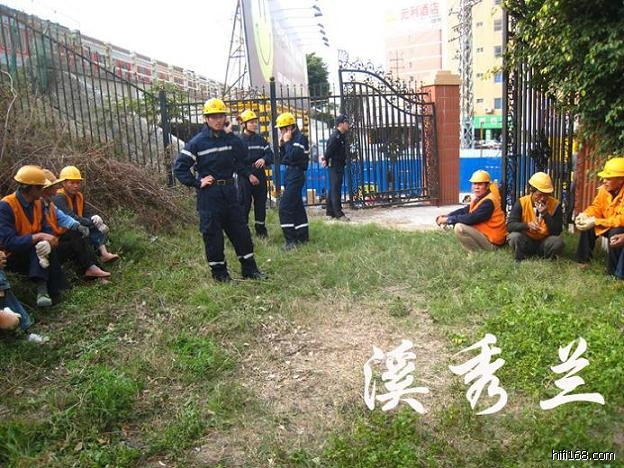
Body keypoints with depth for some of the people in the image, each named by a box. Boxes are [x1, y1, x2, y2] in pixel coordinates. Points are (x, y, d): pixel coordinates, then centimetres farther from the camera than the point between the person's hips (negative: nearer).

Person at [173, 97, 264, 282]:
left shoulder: (230, 138, 6)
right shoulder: (197, 142, -6)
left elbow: (240, 159, 7)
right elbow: (179, 167, -6)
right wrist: (197, 182, -10)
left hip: (229, 191, 4)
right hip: (209, 193, -4)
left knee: (241, 230, 7)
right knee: (212, 234, 3)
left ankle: (249, 268, 18)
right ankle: (219, 271, 17)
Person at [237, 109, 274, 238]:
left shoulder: (260, 139, 9)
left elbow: (270, 155, 2)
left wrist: (264, 159, -19)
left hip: (260, 176, 4)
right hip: (245, 178, -4)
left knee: (261, 203, 10)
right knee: (244, 205, -2)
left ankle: (261, 230, 21)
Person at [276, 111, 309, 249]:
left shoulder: (300, 138, -12)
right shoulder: (290, 139, 14)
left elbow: (292, 156, -24)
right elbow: (282, 159, 16)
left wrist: (287, 142, -13)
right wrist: (281, 145, 4)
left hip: (296, 175, -10)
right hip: (290, 174, 10)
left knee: (285, 207, -13)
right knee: (297, 206, 13)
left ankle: (291, 240, -10)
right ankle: (303, 237, 22)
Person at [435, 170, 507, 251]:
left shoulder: (488, 202, -21)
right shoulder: (480, 198, 9)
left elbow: (471, 219, -28)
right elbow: (465, 210, 11)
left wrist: (448, 219, -21)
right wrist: (447, 216, -5)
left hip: (492, 242, -10)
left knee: (460, 228, -23)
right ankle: (477, 249, 7)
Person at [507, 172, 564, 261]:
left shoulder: (555, 204, -11)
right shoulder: (521, 203, -13)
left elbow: (557, 232, -16)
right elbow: (510, 225, -21)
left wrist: (545, 214, -27)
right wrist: (527, 225, -39)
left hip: (545, 242, 1)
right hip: (526, 242, 0)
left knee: (557, 241, -29)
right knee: (514, 237, -30)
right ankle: (521, 260, -5)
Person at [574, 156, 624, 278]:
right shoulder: (604, 189, -7)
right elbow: (596, 207, 1)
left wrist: (595, 221, -37)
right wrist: (585, 215, -21)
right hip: (609, 227, 8)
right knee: (587, 225, -5)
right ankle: (583, 260, 3)